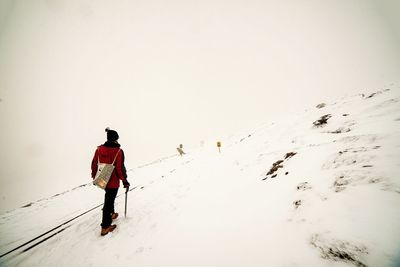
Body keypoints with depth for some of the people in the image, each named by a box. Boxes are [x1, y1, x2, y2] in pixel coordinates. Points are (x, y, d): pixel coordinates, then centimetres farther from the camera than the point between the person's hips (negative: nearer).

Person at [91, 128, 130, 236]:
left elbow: (94, 164, 5)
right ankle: (105, 227, 17)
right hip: (113, 182, -6)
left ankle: (111, 214, 47)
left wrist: (94, 176, 20)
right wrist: (125, 181, -7)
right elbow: (120, 168, -20)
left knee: (109, 198, 27)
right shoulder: (118, 151, -20)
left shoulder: (99, 149, -3)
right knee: (109, 202, 5)